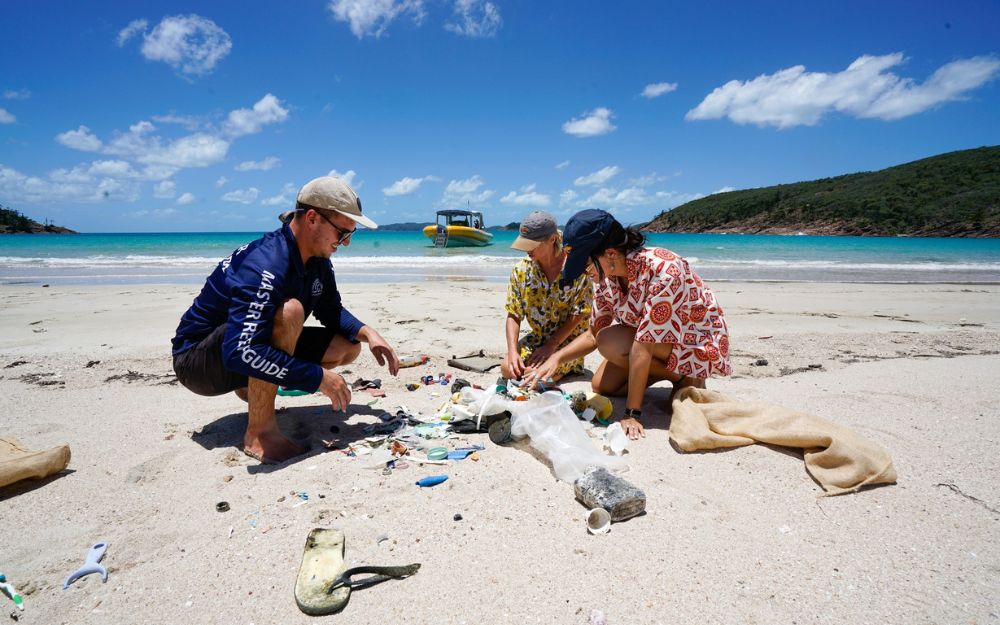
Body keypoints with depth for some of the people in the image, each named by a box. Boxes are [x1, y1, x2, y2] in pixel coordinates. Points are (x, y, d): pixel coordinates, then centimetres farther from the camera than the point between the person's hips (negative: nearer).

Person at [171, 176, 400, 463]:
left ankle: (252, 388, 12)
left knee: (348, 346, -1)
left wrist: (367, 332, -10)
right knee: (289, 310, -36)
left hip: (254, 346, 9)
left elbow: (332, 311, 9)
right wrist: (318, 377, -35)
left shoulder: (317, 260, -4)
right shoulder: (265, 265, -32)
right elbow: (240, 353, -40)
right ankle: (260, 432, -24)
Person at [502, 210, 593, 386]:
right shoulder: (521, 270, -6)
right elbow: (513, 315, -5)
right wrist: (512, 351, -20)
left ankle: (568, 367, 7)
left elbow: (579, 314, -14)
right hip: (537, 337, 5)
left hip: (569, 338, -4)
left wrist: (551, 345, -18)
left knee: (535, 375, -24)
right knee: (507, 368, -16)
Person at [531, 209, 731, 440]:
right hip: (656, 337, 7)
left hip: (701, 343, -7)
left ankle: (684, 378, -6)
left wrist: (632, 414, -33)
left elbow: (643, 346, -36)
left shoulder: (663, 269, -34)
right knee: (601, 385, -1)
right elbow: (593, 334, -1)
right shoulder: (608, 275, -11)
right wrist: (556, 358, -17)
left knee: (611, 342, -27)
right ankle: (671, 369, 13)